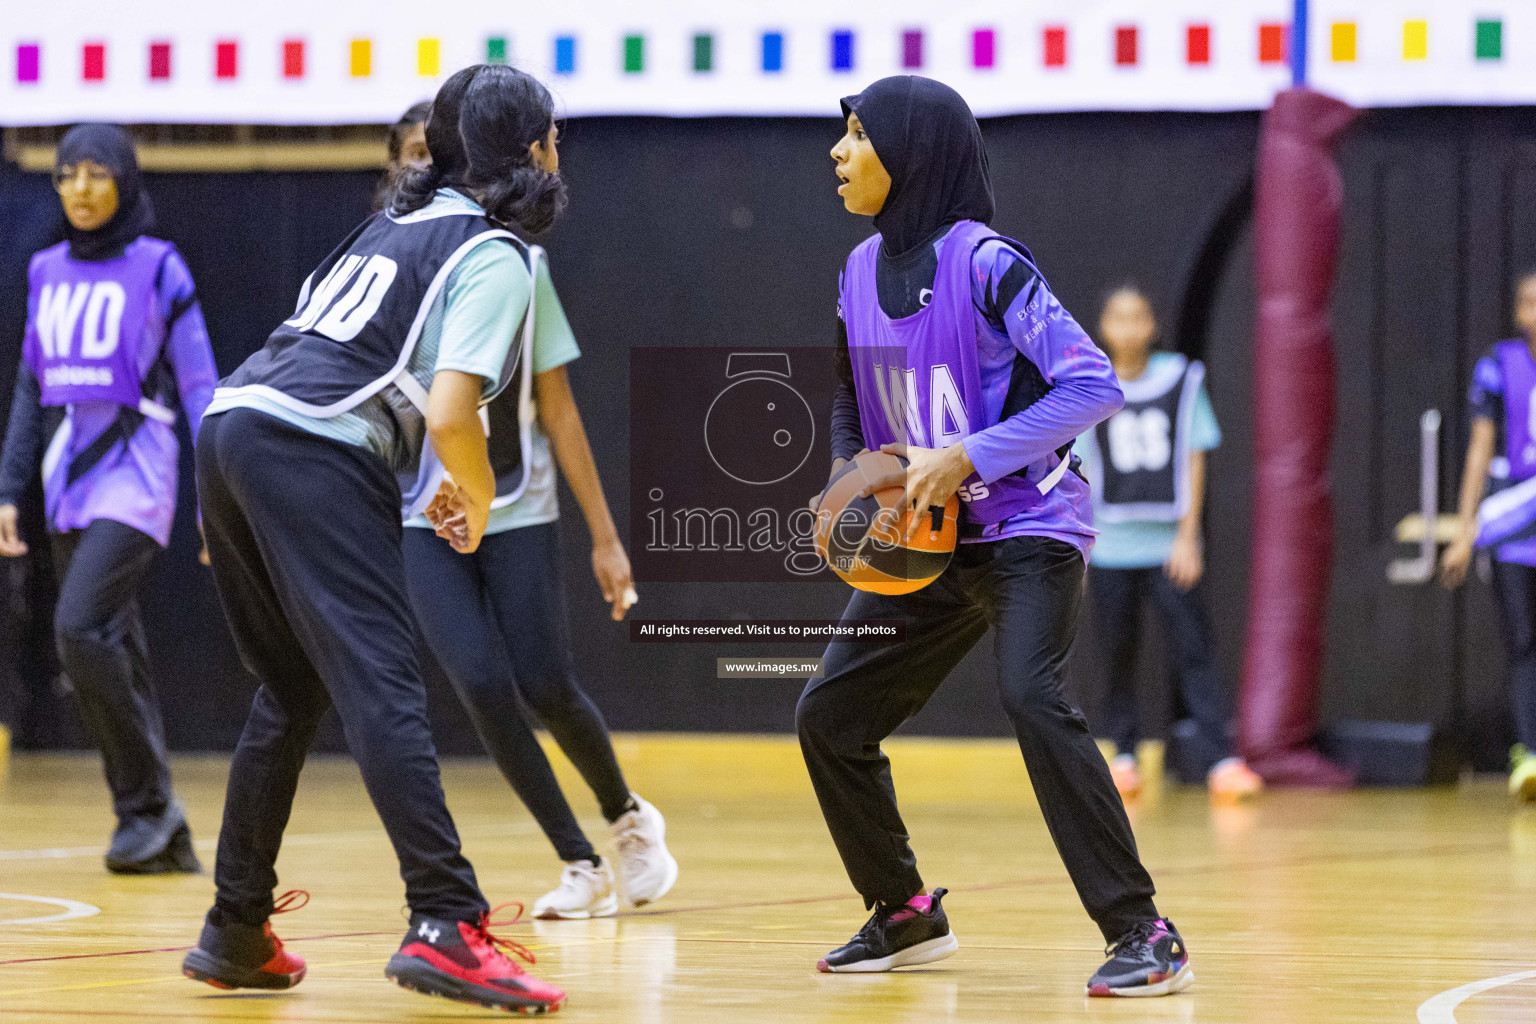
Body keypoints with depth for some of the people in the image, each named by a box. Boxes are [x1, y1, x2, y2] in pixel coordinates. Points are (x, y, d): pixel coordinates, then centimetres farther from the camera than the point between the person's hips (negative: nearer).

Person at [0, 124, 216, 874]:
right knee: (113, 652, 4)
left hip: (134, 474, -6)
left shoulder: (158, 268, -3)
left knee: (80, 627, -21)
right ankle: (161, 834, 10)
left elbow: (199, 389, -4)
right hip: (69, 482, 6)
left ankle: (148, 802, -8)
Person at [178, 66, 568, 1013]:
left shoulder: (399, 224, 25)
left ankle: (235, 933, 20)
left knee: (294, 689, 18)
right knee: (382, 687, -14)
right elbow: (451, 414, -12)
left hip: (232, 425, 9)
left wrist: (431, 481, 27)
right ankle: (446, 925, -24)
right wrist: (478, 499, 8)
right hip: (312, 452, -8)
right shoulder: (495, 258, -1)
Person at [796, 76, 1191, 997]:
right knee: (829, 715, 7)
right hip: (926, 541, 8)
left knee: (1031, 697, -29)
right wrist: (849, 478, 2)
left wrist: (965, 457, -27)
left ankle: (1145, 936, -24)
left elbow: (1093, 386, -22)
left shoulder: (984, 263, -17)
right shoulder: (862, 271, 6)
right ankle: (907, 916, 26)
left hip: (1026, 527, -8)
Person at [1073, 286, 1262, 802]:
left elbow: (1194, 460, 2)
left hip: (1169, 546, -1)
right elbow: (1077, 473, 7)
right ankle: (1123, 756, 18)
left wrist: (1188, 537, -4)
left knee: (1195, 652, -8)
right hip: (1111, 550, 1)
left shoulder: (1182, 381, 1)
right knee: (1118, 657, 5)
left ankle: (1221, 762, -13)